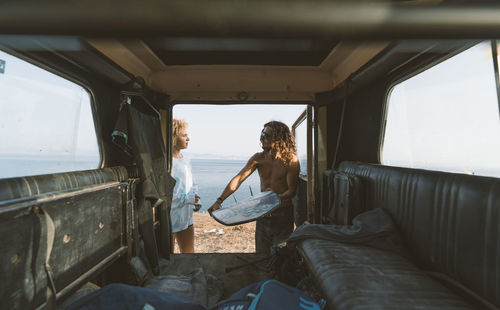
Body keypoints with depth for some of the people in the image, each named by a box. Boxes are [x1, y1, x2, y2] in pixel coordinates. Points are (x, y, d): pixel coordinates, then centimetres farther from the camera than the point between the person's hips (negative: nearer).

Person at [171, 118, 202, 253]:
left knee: (189, 252, 18)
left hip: (186, 217, 8)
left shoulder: (184, 161, 9)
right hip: (169, 217, -8)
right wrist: (186, 198, -22)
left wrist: (194, 203, 3)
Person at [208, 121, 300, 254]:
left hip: (282, 217, -3)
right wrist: (219, 200, -13)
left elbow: (292, 190, -11)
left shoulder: (291, 160, -10)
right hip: (263, 216, 4)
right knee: (261, 251, 14)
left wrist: (278, 198, -31)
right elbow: (238, 179, -5)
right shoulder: (258, 158, 0)